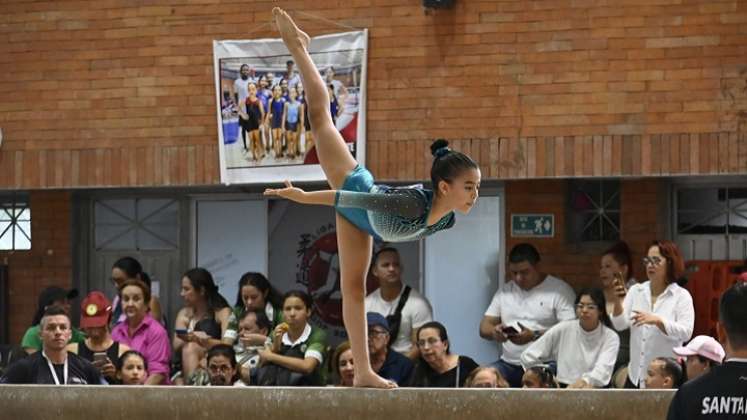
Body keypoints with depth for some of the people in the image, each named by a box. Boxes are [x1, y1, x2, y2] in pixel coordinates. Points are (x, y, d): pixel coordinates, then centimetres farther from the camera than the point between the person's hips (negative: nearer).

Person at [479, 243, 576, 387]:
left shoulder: (560, 290, 0)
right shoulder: (504, 291, 18)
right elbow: (484, 328, 16)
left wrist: (535, 336, -20)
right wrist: (494, 332, -9)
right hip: (509, 364, 5)